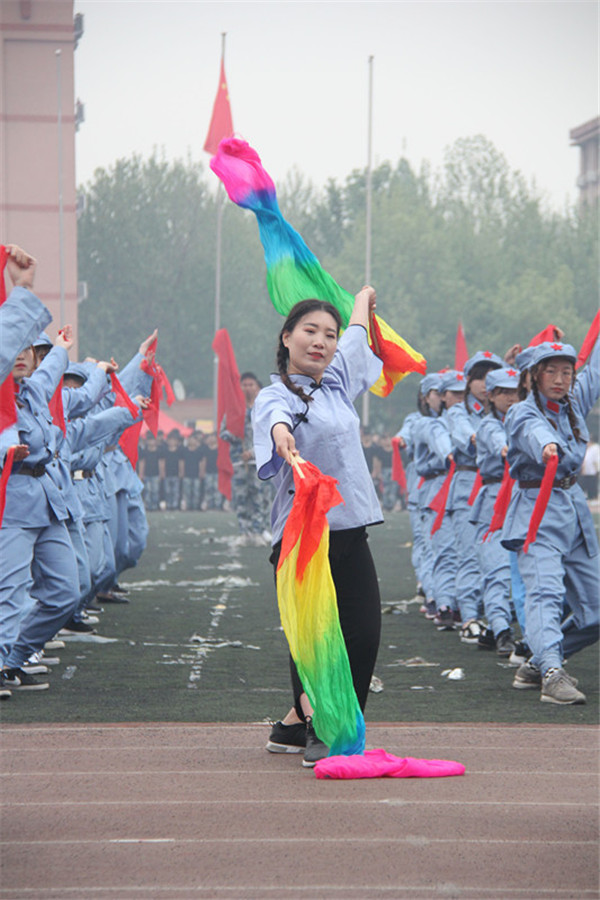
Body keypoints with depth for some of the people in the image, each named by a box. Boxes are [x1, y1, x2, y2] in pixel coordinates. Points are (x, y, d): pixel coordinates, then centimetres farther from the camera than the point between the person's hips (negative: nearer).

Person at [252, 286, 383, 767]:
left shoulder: (337, 380, 12)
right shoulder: (276, 394, -9)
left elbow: (356, 337, 33)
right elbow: (276, 416, -34)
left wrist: (363, 299, 52)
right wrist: (282, 433, -58)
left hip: (350, 529, 7)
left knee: (364, 636, 4)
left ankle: (296, 724, 17)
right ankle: (314, 727, 9)